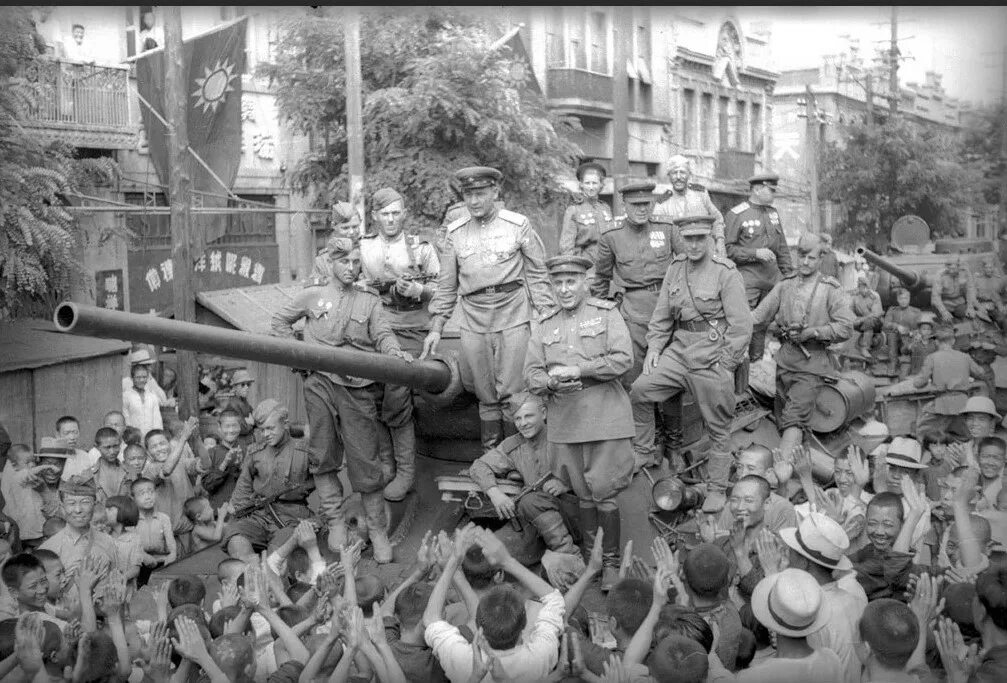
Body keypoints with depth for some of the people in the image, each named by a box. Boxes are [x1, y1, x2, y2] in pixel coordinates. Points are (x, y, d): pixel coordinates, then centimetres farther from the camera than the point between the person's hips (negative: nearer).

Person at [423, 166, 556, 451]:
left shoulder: (518, 225, 1)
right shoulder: (455, 232, 9)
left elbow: (537, 275, 5)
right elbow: (446, 285, 13)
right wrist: (436, 327, 6)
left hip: (513, 317, -3)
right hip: (473, 320, 3)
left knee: (511, 393, -5)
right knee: (486, 396, 6)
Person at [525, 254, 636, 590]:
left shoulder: (606, 314, 3)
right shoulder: (544, 327, 14)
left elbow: (623, 358, -10)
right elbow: (531, 374, 8)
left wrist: (578, 370, -14)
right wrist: (552, 382, -14)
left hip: (604, 416, -4)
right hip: (564, 421, 4)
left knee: (603, 491, -3)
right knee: (582, 492, 11)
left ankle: (611, 561, 9)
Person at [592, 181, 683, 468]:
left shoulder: (667, 228, 2)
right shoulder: (611, 236, 2)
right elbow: (601, 277, 15)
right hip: (632, 312, -1)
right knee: (636, 382, -3)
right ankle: (642, 448, 5)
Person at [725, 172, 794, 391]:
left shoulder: (773, 212, 16)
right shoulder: (736, 214, -6)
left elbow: (782, 247, 22)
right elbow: (727, 249, -10)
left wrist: (789, 274, 15)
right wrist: (755, 253, -16)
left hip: (772, 275, 7)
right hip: (747, 276, -7)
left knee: (763, 324, 9)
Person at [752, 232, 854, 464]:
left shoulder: (831, 290, -1)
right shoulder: (784, 286, 11)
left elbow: (845, 328, -6)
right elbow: (759, 315, 7)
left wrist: (810, 332, -14)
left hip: (811, 362, -5)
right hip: (784, 358, 5)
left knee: (793, 419, -18)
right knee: (781, 419, 8)